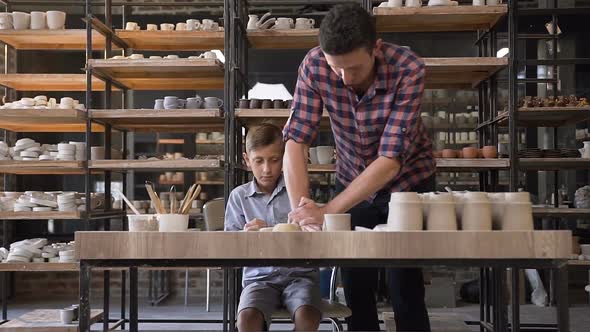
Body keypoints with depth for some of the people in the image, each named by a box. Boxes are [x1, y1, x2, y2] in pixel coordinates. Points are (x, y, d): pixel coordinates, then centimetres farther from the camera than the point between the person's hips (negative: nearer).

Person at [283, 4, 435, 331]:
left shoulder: (408, 68, -29)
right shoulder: (314, 66, -22)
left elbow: (391, 159, -34)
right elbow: (295, 143, -22)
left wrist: (326, 212, -39)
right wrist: (301, 209, -36)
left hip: (407, 181, -2)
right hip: (352, 182, 3)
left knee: (404, 288, -3)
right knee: (356, 288, 5)